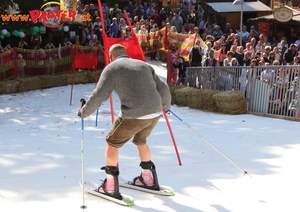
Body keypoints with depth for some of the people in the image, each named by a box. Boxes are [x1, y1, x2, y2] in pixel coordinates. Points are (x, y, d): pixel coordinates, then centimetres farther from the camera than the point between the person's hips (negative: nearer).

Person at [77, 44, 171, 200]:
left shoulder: (112, 68, 3)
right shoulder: (143, 65, 19)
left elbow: (98, 96, -5)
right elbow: (163, 89, 21)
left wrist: (84, 112, 9)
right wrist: (166, 105, 39)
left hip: (134, 116, -6)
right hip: (155, 113, 6)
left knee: (112, 143, 16)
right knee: (140, 141, 32)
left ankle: (111, 186, 17)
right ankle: (149, 179, 39)